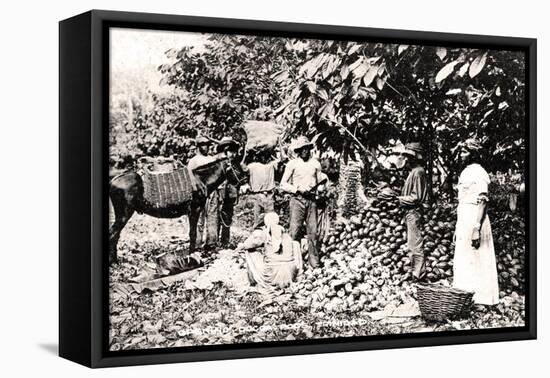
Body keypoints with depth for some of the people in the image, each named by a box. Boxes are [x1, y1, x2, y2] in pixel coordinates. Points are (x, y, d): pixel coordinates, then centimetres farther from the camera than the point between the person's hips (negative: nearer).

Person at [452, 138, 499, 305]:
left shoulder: (478, 173, -12)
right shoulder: (466, 172, 17)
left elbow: (482, 203, -18)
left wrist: (476, 229, -24)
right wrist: (457, 229, 21)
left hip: (474, 222, -9)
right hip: (463, 222, 9)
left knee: (475, 262, -6)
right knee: (462, 262, 11)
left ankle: (480, 299, -2)